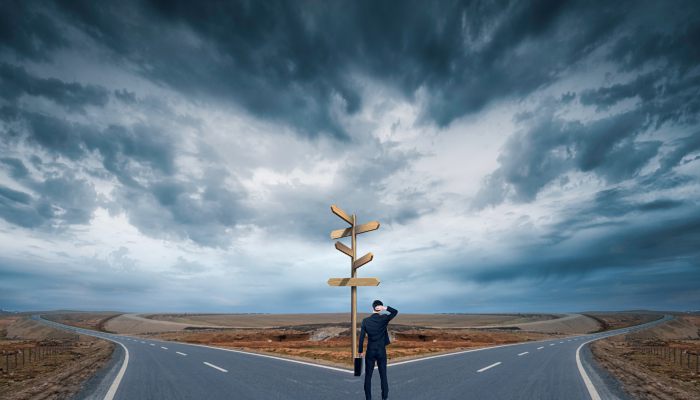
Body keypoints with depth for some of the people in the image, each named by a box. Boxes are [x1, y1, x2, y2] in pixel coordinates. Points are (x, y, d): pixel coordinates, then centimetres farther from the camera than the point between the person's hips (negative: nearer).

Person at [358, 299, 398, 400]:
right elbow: (395, 312, 4)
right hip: (381, 352, 0)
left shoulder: (365, 321, -8)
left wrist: (360, 351, 4)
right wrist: (385, 308, -11)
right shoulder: (384, 319, -10)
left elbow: (361, 337, -6)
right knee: (383, 376, 10)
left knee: (368, 376, 10)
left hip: (370, 351, 0)